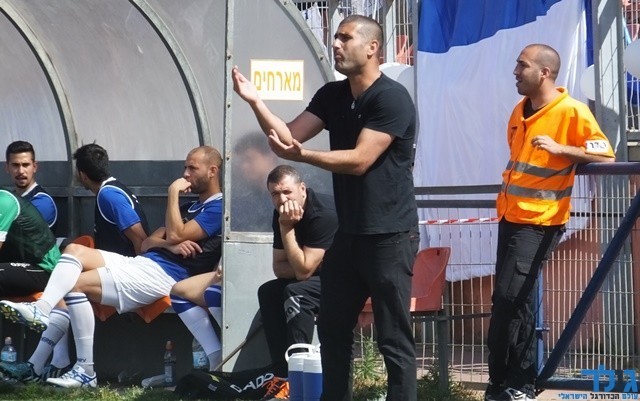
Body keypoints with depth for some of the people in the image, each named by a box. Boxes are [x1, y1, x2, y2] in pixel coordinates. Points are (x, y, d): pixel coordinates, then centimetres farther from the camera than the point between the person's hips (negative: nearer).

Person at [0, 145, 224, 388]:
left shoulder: (217, 207, -2)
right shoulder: (190, 207, 28)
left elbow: (175, 236, -15)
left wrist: (173, 194, -4)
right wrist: (170, 246, -4)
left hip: (163, 274, -10)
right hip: (138, 263, 10)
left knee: (75, 284, -18)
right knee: (74, 250, -7)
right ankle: (42, 309, -24)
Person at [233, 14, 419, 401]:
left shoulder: (392, 98, -16)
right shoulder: (332, 95, 9)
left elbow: (359, 160, -22)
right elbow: (288, 136, 4)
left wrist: (301, 155, -30)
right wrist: (255, 101, -10)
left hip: (387, 235, -9)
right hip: (348, 231, 9)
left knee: (393, 337, -5)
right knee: (333, 328, 16)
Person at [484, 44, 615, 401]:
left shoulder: (572, 111, -11)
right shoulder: (520, 112, 13)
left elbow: (606, 156, -14)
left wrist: (560, 149, -23)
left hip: (539, 221, -8)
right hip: (511, 217, 8)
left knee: (511, 298, -15)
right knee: (509, 302, 10)